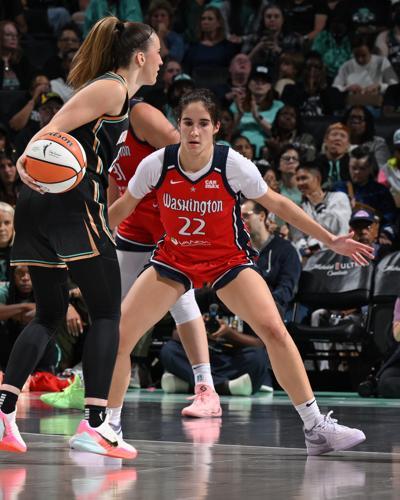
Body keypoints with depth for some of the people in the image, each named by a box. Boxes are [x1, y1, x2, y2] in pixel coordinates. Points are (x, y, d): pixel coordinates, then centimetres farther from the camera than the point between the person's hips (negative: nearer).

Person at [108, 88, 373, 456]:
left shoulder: (234, 165, -20)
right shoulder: (157, 164, -17)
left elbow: (277, 204, -5)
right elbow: (123, 207, 2)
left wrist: (331, 240, -5)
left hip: (228, 259, -1)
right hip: (174, 259, 2)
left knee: (274, 330, -21)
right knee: (118, 336, -12)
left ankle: (316, 428, -13)